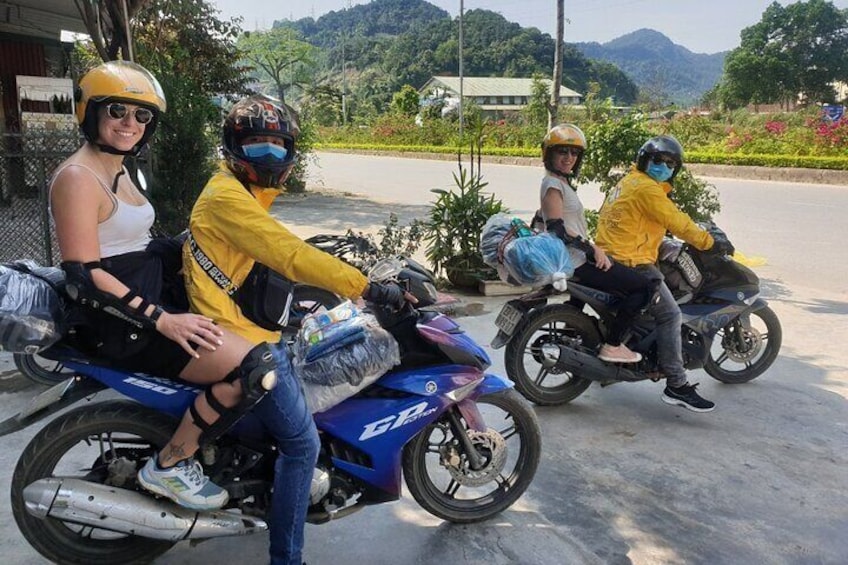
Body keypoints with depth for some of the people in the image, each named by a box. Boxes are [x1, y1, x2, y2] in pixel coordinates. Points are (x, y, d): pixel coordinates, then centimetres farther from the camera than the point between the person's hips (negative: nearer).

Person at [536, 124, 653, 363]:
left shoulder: (562, 182, 18)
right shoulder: (553, 184, -14)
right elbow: (557, 229, -23)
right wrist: (593, 249, -19)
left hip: (579, 257, 11)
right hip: (575, 261, -11)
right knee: (643, 287, -11)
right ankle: (612, 346, -6)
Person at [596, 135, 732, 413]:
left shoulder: (628, 182, 20)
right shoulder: (646, 188, -12)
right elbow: (676, 222, -13)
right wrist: (709, 242, -3)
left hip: (612, 259, 11)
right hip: (632, 263, -11)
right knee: (670, 315, -12)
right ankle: (676, 385, -14)